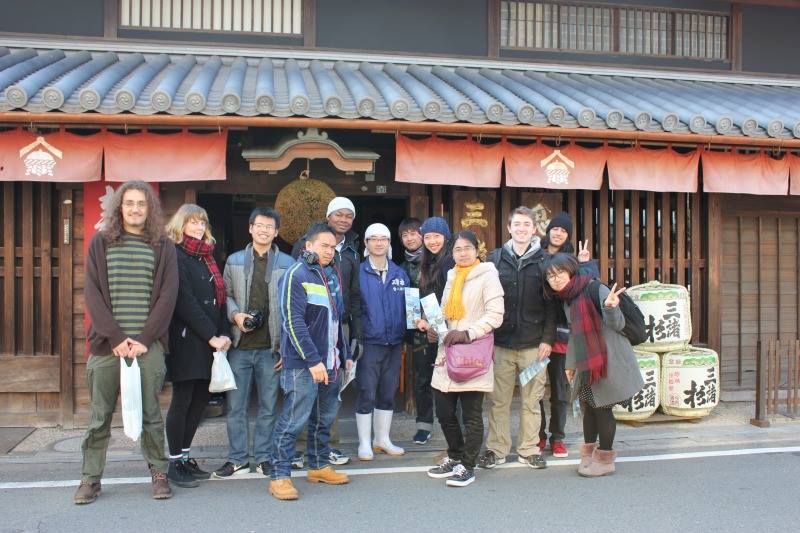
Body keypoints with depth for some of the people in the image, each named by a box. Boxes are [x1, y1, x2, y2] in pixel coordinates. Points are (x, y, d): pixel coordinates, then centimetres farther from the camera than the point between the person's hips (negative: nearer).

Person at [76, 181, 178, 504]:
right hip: (107, 344, 1)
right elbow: (92, 294, 0)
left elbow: (167, 296, 0)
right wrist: (116, 337, -9)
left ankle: (158, 473, 17)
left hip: (149, 345, 0)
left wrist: (144, 340, -9)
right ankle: (90, 478, 18)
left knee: (150, 414, 6)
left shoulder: (163, 247, 6)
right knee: (100, 416, 7)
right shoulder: (100, 244, 7)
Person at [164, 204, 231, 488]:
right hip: (186, 340, -7)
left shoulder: (206, 258, 18)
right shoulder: (176, 256, -6)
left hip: (210, 342, 7)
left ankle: (185, 456, 21)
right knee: (182, 400, -1)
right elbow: (185, 302, -14)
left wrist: (224, 333, 1)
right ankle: (175, 464, 9)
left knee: (200, 400, 9)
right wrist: (211, 336, -15)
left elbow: (218, 298, 14)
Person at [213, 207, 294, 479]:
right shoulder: (234, 261, 9)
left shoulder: (287, 264, 2)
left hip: (271, 346, -1)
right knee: (236, 404, 6)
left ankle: (263, 457, 20)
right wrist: (235, 314, -9)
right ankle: (238, 458, 19)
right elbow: (226, 294, 12)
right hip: (240, 344, 2)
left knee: (268, 405, 7)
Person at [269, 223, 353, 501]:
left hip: (330, 363, 8)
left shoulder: (333, 275, 15)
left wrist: (345, 354, 19)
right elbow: (293, 322, -17)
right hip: (303, 363, -8)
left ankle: (320, 466, 30)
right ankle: (279, 476, 5)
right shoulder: (296, 275, -10)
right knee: (294, 420, -5)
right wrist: (313, 360, -21)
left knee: (325, 418, 16)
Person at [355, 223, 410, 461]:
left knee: (388, 394, 13)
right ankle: (364, 443, 13)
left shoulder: (400, 274, 10)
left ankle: (382, 439, 27)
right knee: (367, 394, -1)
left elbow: (408, 305, 14)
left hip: (394, 342, 4)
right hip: (369, 343, -4)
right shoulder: (358, 273, -4)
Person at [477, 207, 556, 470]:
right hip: (501, 342, 1)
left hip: (533, 344, 0)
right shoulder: (495, 258, 5)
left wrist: (548, 338, -4)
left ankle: (529, 449, 21)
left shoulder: (544, 260, 3)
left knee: (531, 400, 7)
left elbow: (551, 303, 2)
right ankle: (496, 449, 18)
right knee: (498, 400, 6)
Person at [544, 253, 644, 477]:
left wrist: (610, 307, -39)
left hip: (608, 361, -8)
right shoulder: (567, 299, 9)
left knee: (602, 407, 0)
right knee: (588, 406, 14)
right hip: (587, 363, 8)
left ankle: (604, 460, 14)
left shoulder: (594, 289, -16)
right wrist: (570, 363, 23)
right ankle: (589, 453, 29)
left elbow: (618, 325, -19)